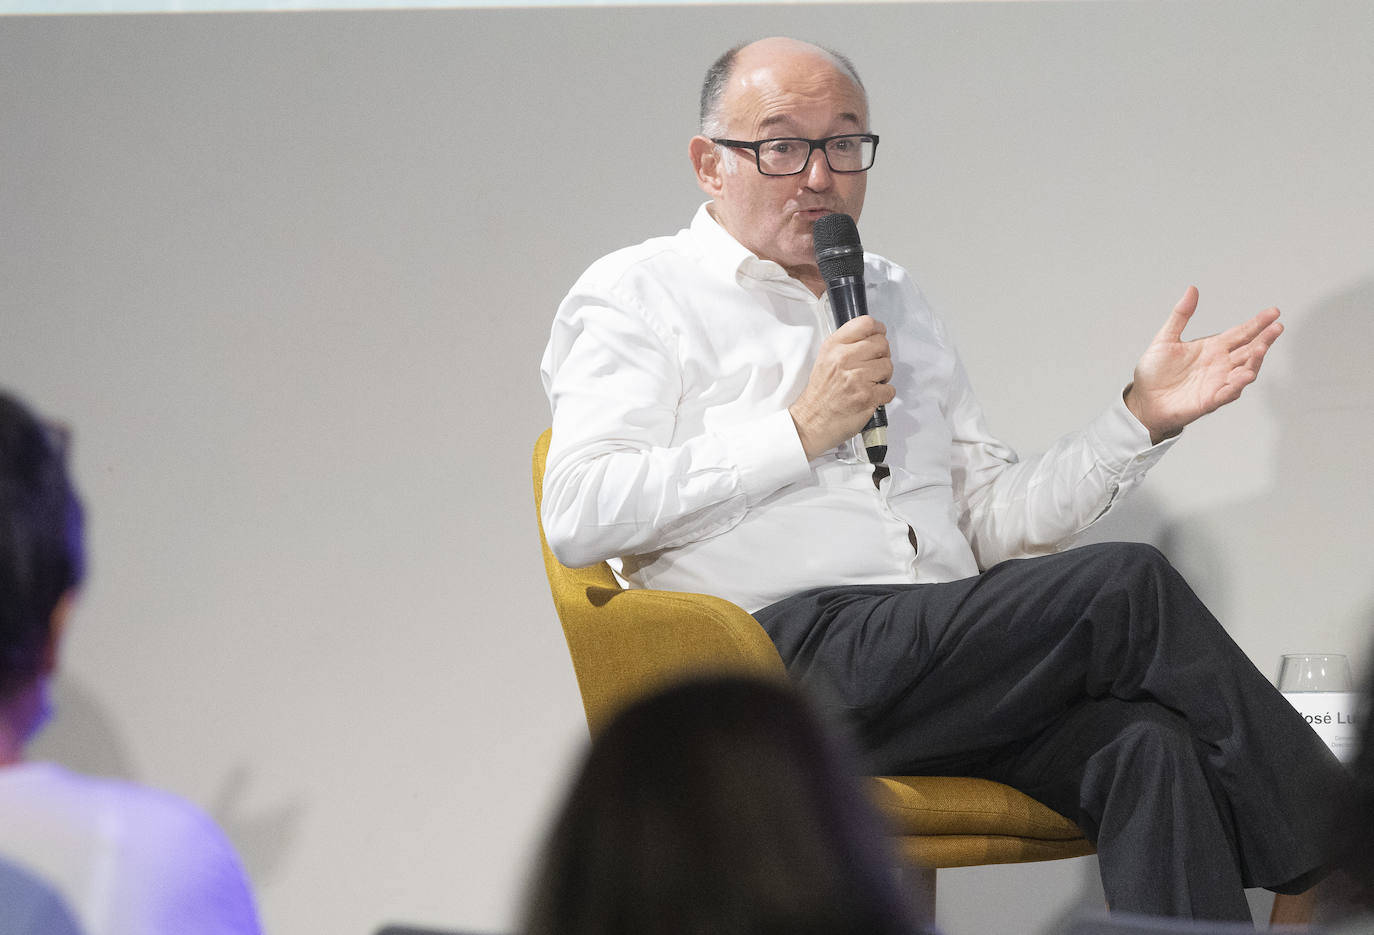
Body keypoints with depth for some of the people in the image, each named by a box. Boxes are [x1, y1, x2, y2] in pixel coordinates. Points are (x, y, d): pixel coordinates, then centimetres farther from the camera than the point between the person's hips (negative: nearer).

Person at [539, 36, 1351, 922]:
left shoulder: (895, 299, 29)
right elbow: (579, 515, -7)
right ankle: (1341, 868, -12)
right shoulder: (640, 294, 9)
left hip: (954, 670, 6)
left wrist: (1144, 417, 11)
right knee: (1128, 583, -22)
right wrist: (802, 430, -7)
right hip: (783, 654, -6)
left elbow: (997, 519, 25)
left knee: (1155, 742, -28)